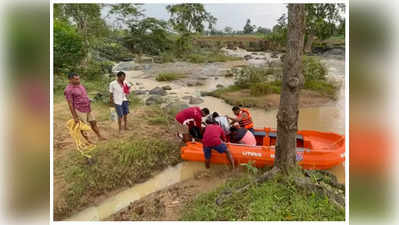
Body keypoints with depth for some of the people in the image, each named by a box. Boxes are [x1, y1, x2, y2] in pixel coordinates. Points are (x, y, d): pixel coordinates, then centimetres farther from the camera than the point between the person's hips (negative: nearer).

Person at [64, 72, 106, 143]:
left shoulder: (79, 85, 6)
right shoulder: (68, 90, -18)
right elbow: (70, 104, -17)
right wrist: (75, 117, -16)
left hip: (88, 109, 8)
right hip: (79, 111, -8)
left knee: (93, 123, 14)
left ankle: (99, 136, 27)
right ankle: (87, 140, 21)